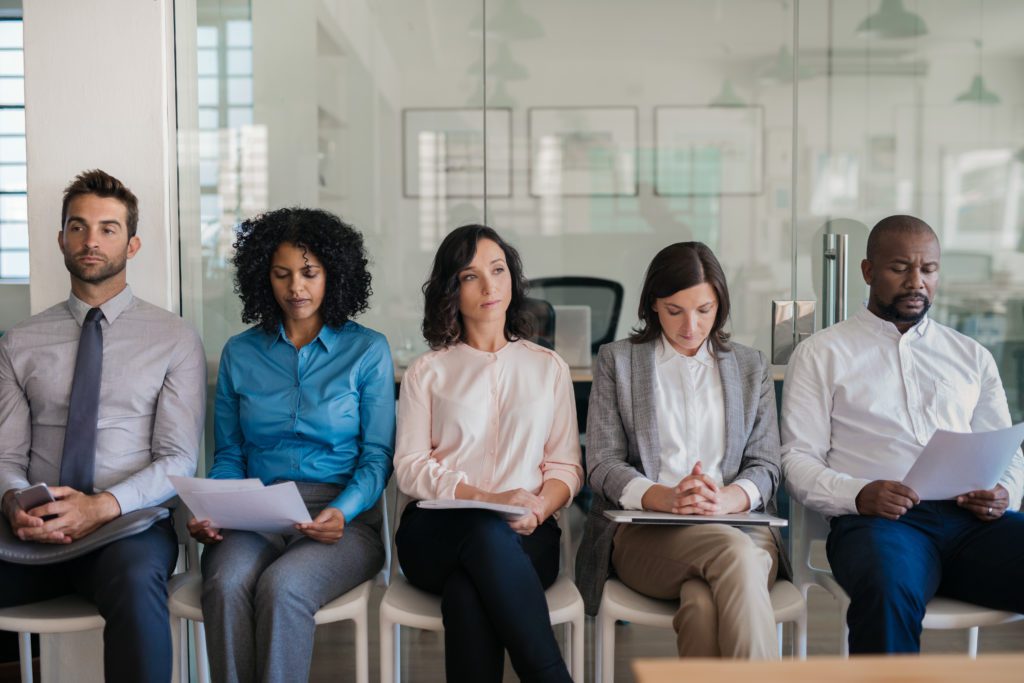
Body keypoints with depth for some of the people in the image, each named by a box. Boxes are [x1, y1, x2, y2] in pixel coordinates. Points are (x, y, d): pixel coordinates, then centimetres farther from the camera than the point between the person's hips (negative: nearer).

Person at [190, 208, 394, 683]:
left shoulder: (367, 350, 5)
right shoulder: (240, 353, 14)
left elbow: (377, 456, 2)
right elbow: (229, 454, 14)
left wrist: (343, 511, -17)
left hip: (343, 518, -2)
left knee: (281, 587, -33)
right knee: (225, 585, -31)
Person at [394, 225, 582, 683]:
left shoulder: (549, 367, 18)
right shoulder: (427, 372, 15)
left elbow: (567, 465, 12)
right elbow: (410, 468, 4)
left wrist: (541, 507, -12)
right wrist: (487, 498, -13)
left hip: (526, 538, 1)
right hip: (436, 534, 0)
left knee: (466, 592, -36)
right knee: (487, 533, -38)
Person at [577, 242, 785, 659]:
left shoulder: (751, 366, 19)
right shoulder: (617, 360, 13)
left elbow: (765, 466, 10)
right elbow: (602, 466, 4)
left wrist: (726, 498, -14)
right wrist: (664, 498, -16)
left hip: (738, 526, 2)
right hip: (643, 533, -1)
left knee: (703, 602, -36)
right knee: (734, 552, -35)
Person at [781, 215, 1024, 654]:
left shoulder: (972, 356, 25)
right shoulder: (821, 354, 13)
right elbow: (798, 459, 5)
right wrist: (859, 495, -15)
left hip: (973, 519, 4)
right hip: (877, 518, -4)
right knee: (889, 592, -39)